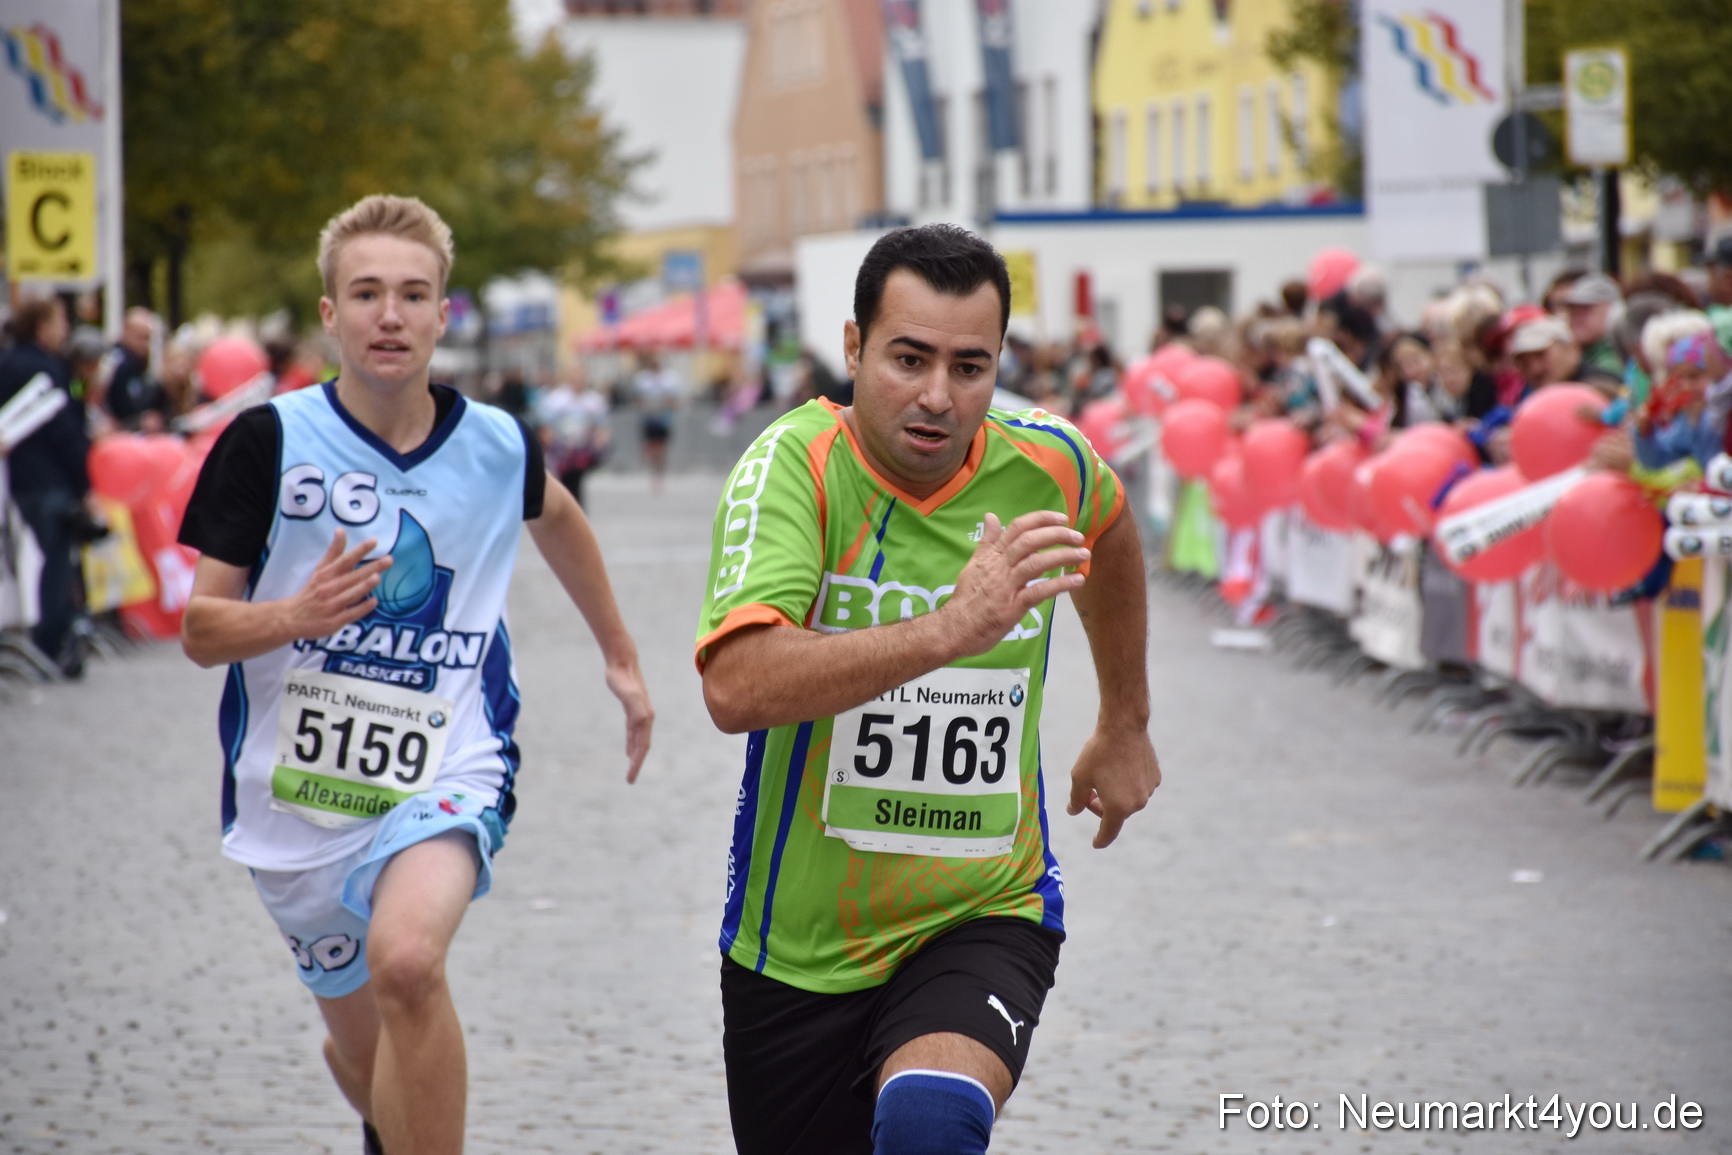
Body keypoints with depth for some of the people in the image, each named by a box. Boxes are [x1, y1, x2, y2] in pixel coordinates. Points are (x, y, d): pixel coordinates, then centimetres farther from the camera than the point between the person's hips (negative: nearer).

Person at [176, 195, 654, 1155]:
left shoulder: (498, 446, -1)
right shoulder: (269, 441, -9)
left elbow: (555, 517, 25)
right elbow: (200, 631, -6)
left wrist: (621, 657, 32)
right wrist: (297, 615, -27)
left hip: (445, 776, -1)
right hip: (297, 790, 1)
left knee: (407, 959, -34)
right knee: (362, 1047, 16)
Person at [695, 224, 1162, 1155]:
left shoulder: (1046, 464, -5)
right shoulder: (795, 464, -17)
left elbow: (1109, 531, 22)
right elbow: (736, 689, -33)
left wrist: (1125, 726, 29)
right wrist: (949, 629, -41)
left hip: (986, 916, 0)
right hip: (796, 948, 0)